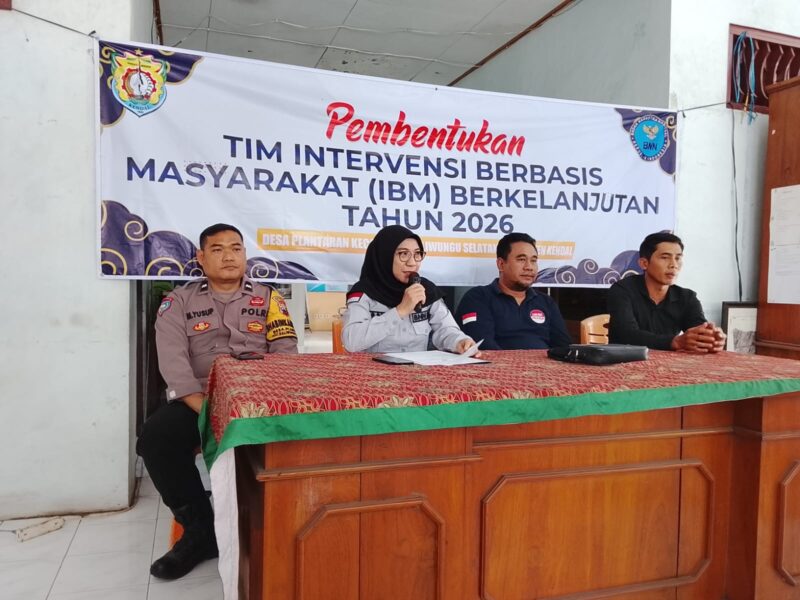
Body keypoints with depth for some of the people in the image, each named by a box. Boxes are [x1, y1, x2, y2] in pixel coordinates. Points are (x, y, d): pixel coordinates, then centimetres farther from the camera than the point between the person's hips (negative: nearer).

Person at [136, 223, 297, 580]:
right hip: (197, 401, 1)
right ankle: (201, 530, -5)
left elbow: (287, 352, 1)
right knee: (155, 438, -28)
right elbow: (173, 361, -5)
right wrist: (207, 410, -20)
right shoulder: (179, 301, 10)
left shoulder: (268, 298, 12)